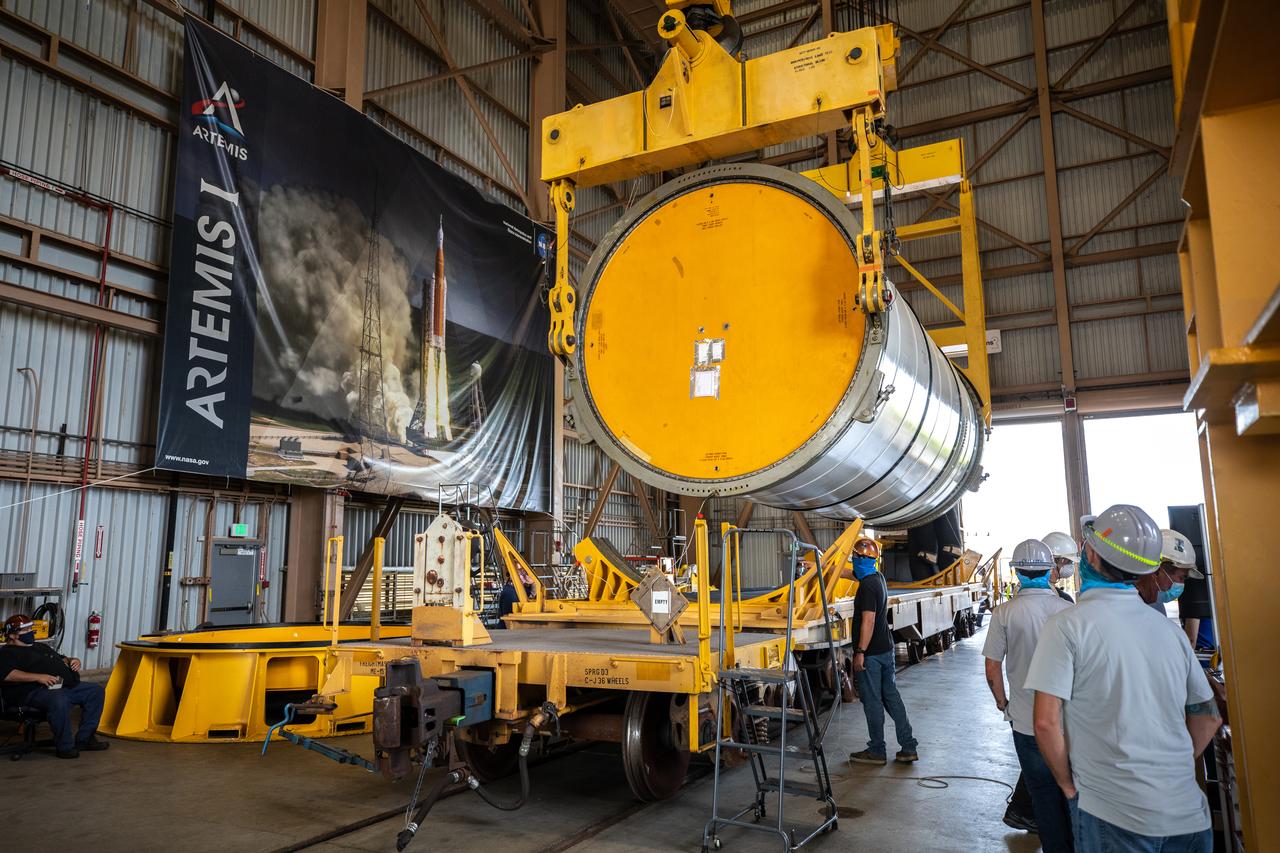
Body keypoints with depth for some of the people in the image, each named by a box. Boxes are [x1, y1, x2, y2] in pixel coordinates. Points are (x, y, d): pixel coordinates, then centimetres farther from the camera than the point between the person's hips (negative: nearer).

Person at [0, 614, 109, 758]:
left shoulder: (40, 647, 32)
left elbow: (60, 659, 41)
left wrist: (73, 661, 16)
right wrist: (38, 677, -25)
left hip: (65, 687, 10)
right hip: (35, 691, -10)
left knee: (96, 690, 0)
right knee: (59, 701, -40)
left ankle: (84, 739, 0)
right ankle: (65, 747, -24)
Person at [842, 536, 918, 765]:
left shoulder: (867, 586, -19)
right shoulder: (878, 578, 10)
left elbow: (868, 621, -23)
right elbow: (848, 573, 24)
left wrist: (860, 652, -21)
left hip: (871, 652, -9)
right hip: (887, 649, 9)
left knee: (872, 701, 2)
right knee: (892, 697, 13)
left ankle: (876, 751, 11)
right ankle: (908, 748, 16)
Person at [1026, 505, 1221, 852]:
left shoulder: (1067, 625, -12)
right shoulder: (1169, 628, 5)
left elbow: (1047, 722, -16)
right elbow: (1208, 716, 13)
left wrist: (1070, 786, -3)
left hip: (1113, 818, -5)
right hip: (1190, 816, 5)